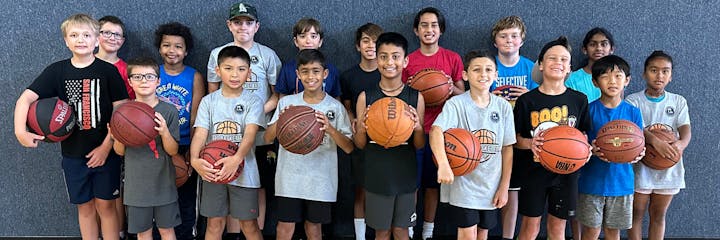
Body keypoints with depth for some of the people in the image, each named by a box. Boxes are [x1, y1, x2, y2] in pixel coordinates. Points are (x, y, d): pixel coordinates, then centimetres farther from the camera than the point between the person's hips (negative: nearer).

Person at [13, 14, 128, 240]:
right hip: (73, 153, 2)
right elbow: (25, 98, -5)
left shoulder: (109, 71, -6)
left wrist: (106, 147, -12)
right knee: (85, 206, 12)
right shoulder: (57, 71, 0)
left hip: (105, 152, -2)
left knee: (105, 205, 5)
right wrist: (20, 131, -20)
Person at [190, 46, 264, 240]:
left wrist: (237, 158, -35)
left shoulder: (253, 101, -3)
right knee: (214, 222, 11)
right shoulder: (208, 101, 3)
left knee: (249, 224, 6)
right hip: (213, 171, 2)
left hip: (243, 172, -2)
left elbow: (250, 133, -17)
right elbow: (200, 133, -7)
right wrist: (194, 159, -27)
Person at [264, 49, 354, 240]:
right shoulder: (286, 102, 1)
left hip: (321, 180, 0)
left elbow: (349, 148, -5)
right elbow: (268, 139, 2)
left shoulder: (335, 106, -2)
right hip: (289, 179, 1)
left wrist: (330, 129, -22)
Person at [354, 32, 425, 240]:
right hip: (377, 175, 0)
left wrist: (418, 128, -20)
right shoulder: (366, 97, -4)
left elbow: (419, 145, 1)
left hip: (405, 175, 0)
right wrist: (361, 129, -20)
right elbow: (360, 145, 1)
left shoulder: (416, 97, -3)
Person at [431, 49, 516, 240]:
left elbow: (507, 148, 4)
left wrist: (504, 187, 3)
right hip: (462, 183, -4)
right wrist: (443, 164, -45)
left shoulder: (503, 107, 0)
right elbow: (436, 130, -29)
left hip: (491, 186, 4)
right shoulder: (456, 104, -12)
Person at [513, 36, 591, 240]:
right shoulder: (527, 100, -5)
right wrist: (530, 143, -20)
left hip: (565, 172, 2)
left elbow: (583, 134, 10)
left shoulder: (579, 99, 1)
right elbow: (515, 138, 0)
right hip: (533, 172, -2)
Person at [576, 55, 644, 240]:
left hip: (621, 181, 2)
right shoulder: (589, 110, -6)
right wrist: (591, 150, -25)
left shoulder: (633, 112, 1)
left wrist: (638, 154, -17)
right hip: (592, 181, -2)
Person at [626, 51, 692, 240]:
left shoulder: (678, 101, 5)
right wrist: (655, 141, -39)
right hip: (640, 167, -3)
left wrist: (681, 144, -30)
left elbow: (686, 131, -6)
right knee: (636, 213, 9)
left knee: (658, 215, 14)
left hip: (668, 168, 3)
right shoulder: (633, 101, -5)